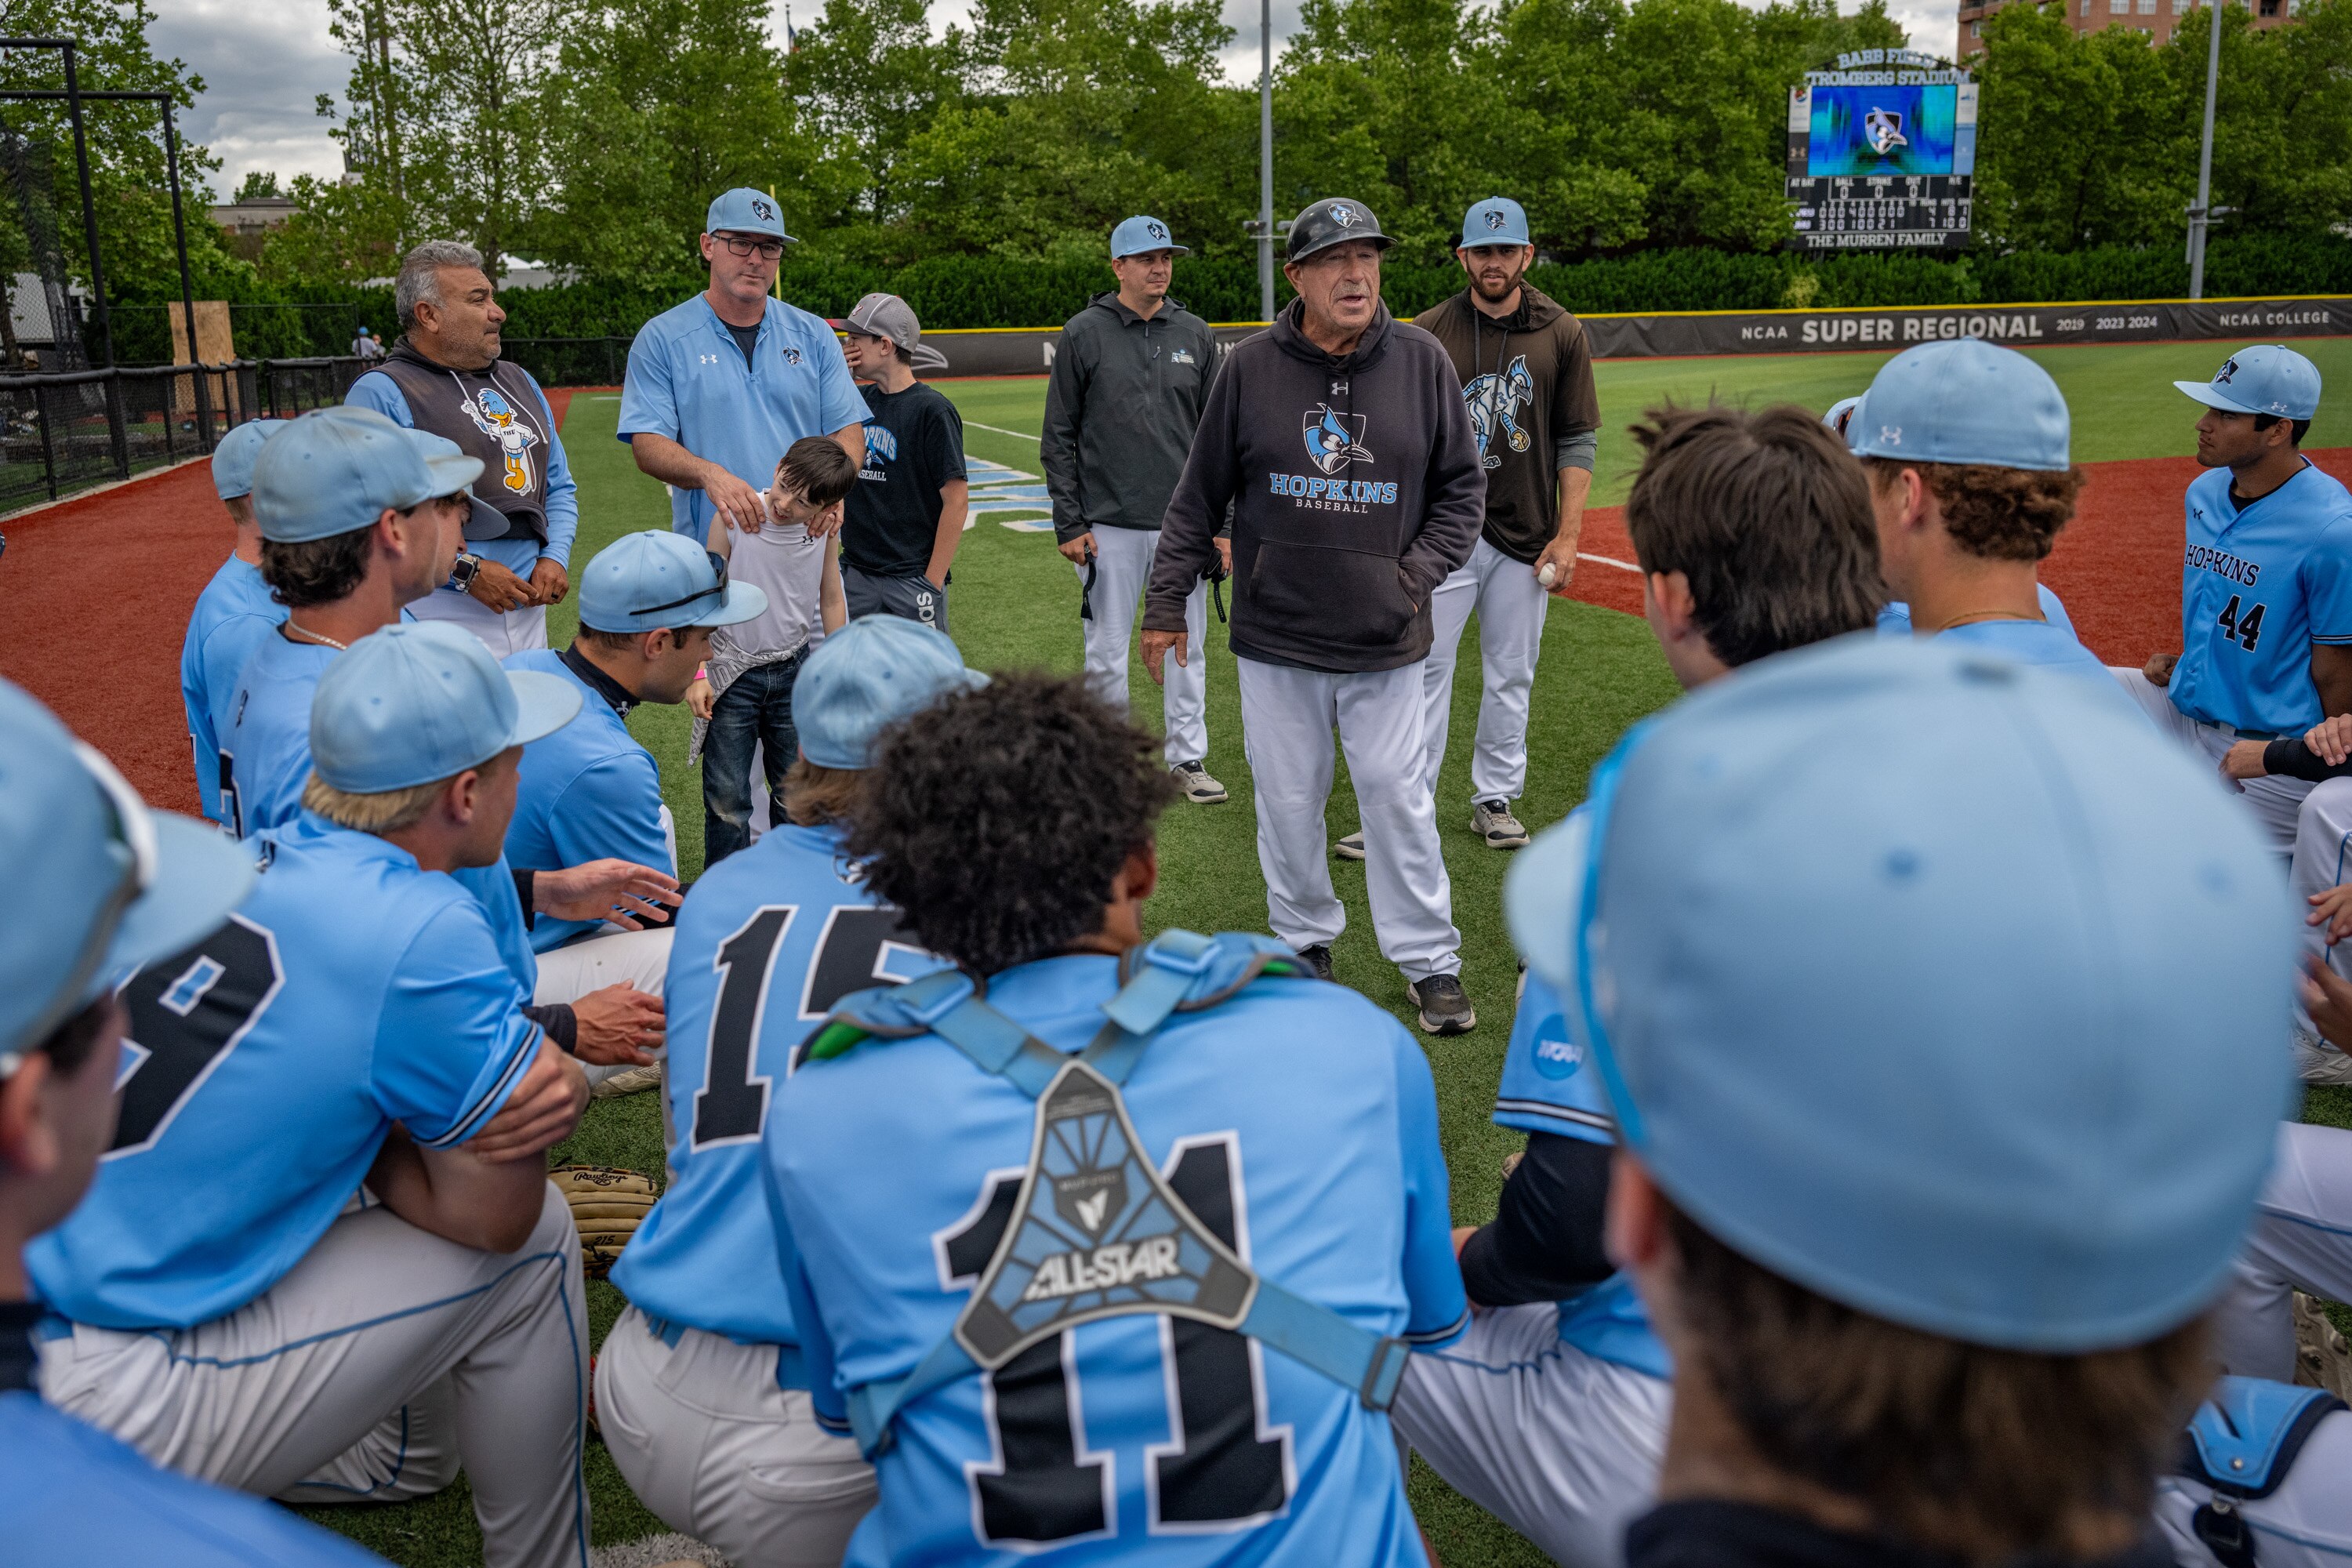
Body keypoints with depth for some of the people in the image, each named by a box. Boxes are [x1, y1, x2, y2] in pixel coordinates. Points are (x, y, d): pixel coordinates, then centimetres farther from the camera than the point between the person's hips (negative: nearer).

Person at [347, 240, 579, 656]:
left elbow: (560, 487, 23)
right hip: (441, 611, -7)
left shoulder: (520, 382, 18)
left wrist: (555, 557, 4)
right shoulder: (380, 394, -6)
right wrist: (466, 571, -19)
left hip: (528, 603, 7)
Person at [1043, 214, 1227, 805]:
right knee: (1107, 652, 4)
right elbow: (1059, 437, 0)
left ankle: (1188, 758, 18)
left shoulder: (1195, 335, 8)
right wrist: (1069, 523, -6)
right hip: (1109, 524, -2)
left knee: (1187, 647, 7)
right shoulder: (1084, 334, 0)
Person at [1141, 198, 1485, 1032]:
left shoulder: (1422, 360, 1)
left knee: (1399, 798, 3)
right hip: (1275, 634, 0)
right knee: (1288, 803, 9)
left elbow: (1462, 485, 9)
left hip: (1386, 639, 0)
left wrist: (1420, 572, -4)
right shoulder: (1250, 368, -1)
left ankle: (1430, 962, 16)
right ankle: (1305, 942, 28)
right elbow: (1199, 495, 5)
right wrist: (1166, 602, 4)